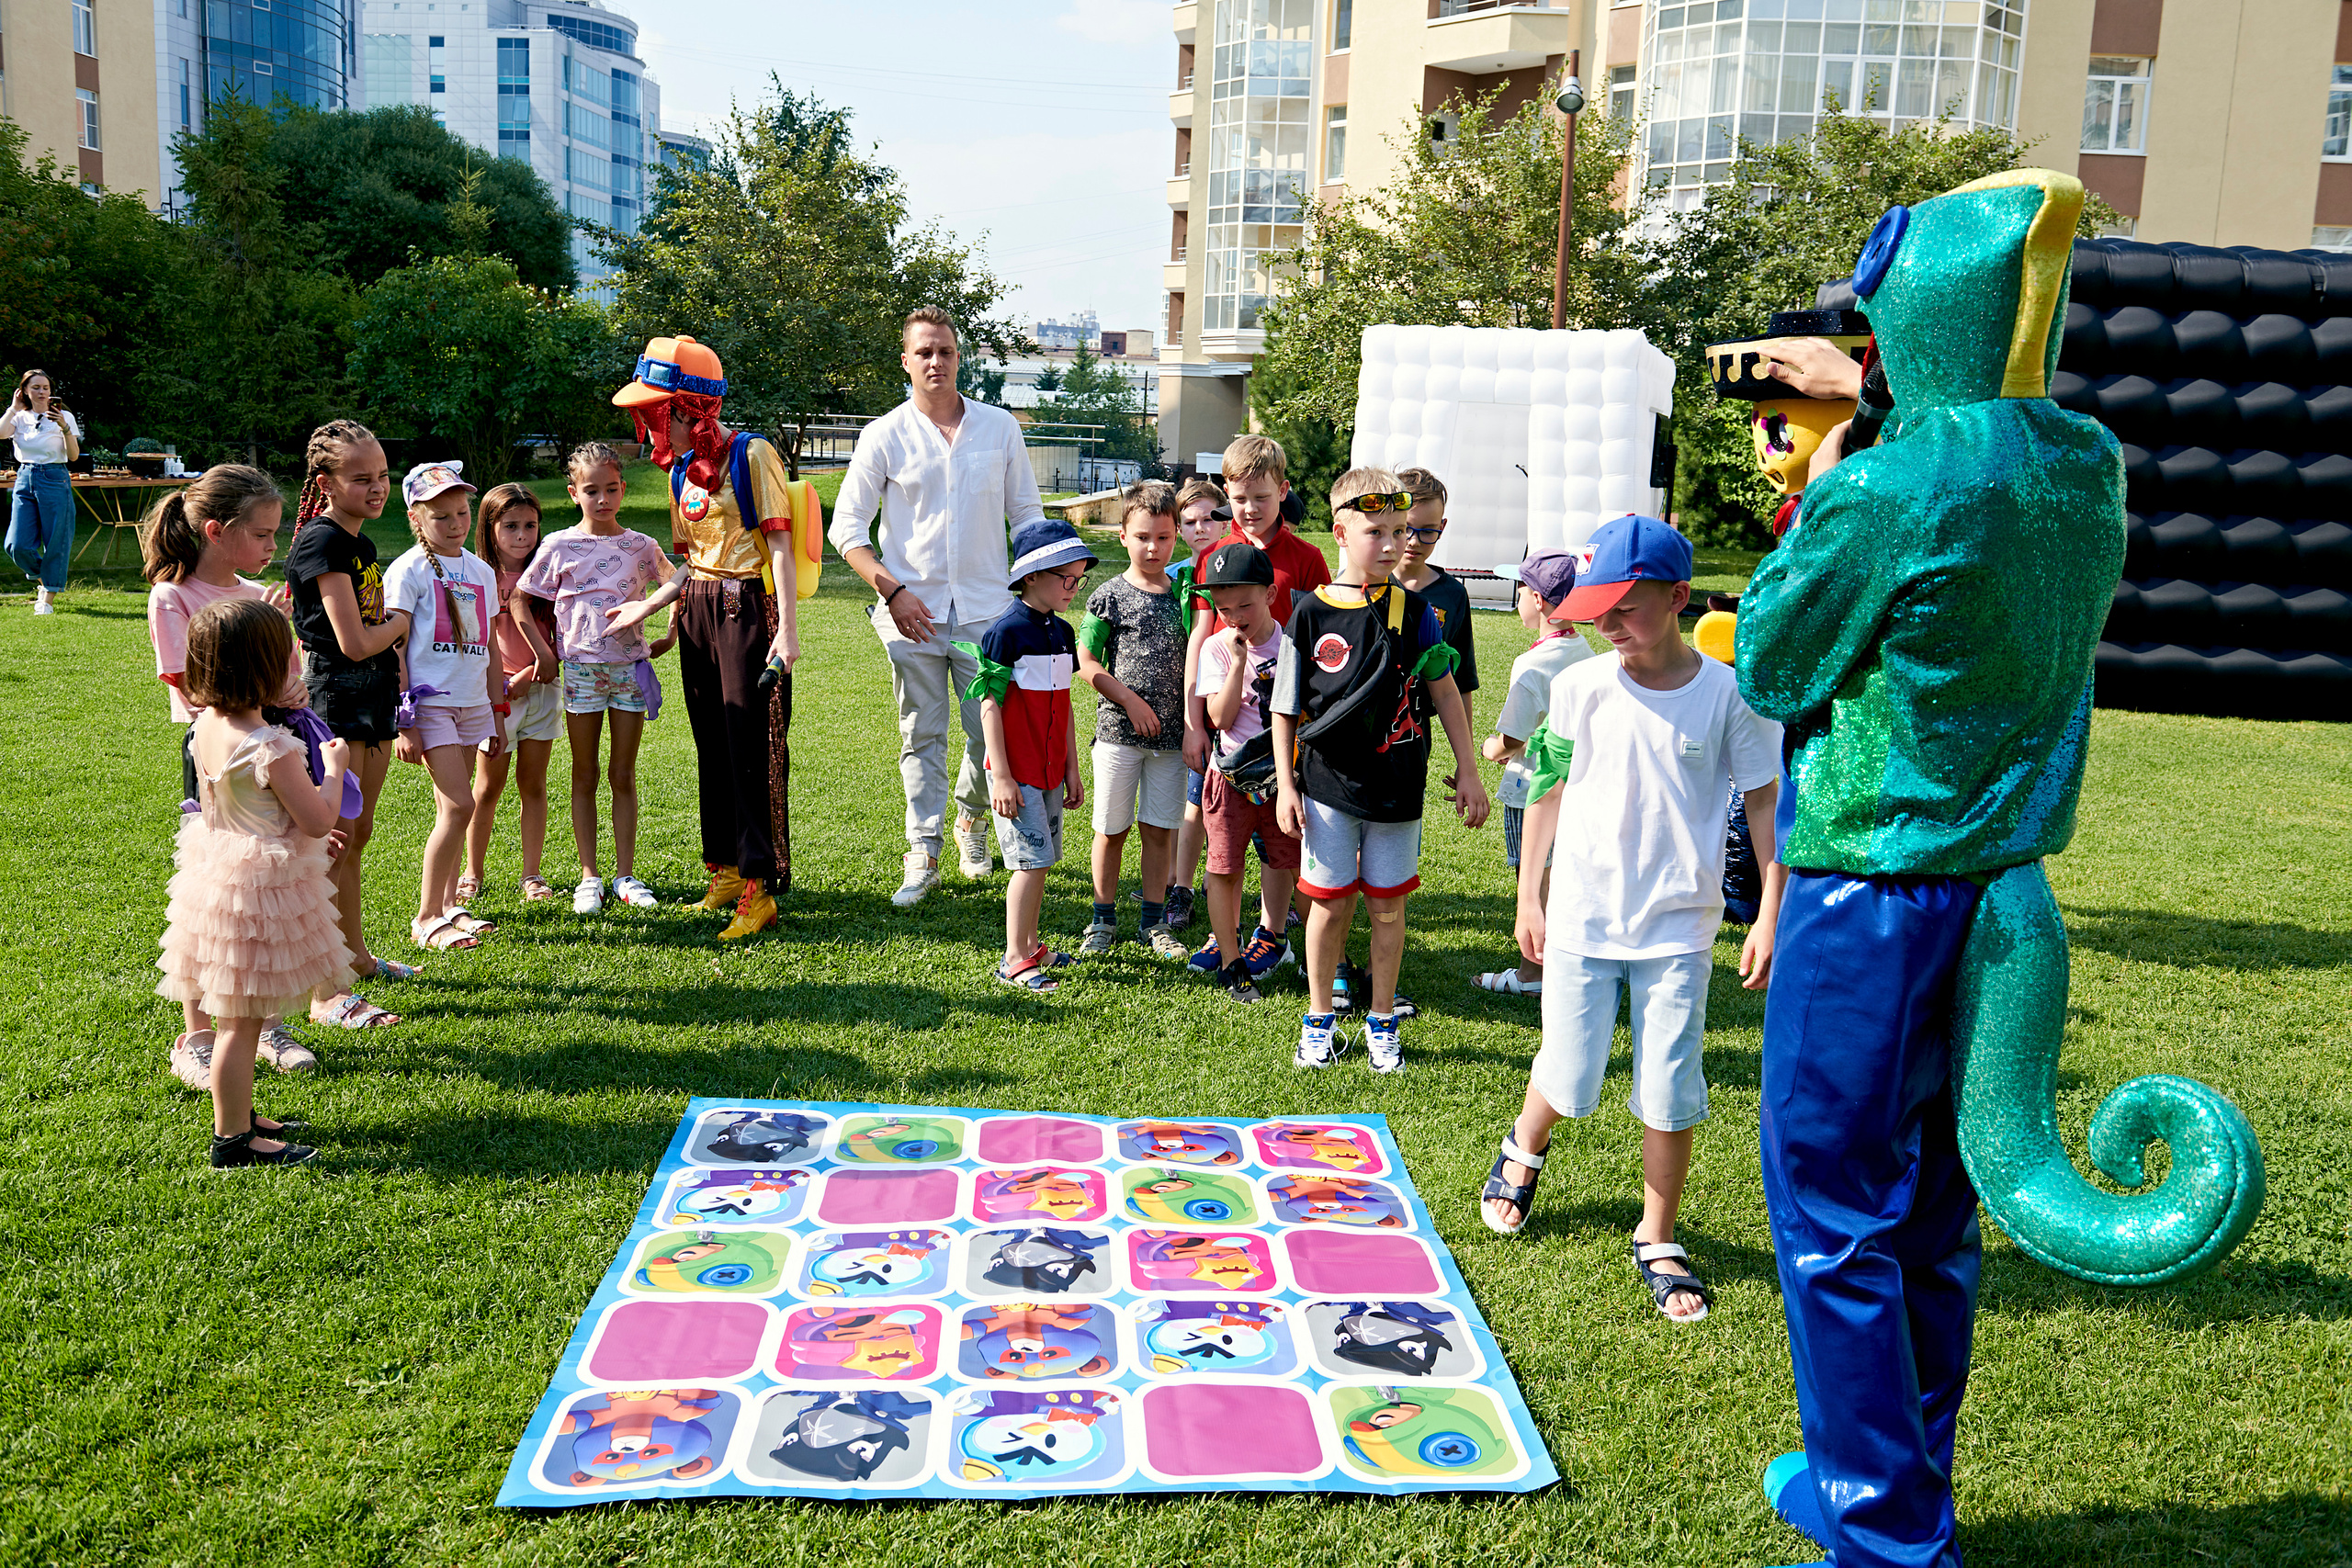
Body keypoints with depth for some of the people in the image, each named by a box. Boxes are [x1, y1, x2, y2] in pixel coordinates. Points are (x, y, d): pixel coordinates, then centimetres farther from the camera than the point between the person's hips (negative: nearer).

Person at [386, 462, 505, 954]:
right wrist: (404, 722, -13)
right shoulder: (408, 571, -6)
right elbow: (392, 651, -8)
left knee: (452, 808, 10)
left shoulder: (482, 571, 12)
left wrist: (498, 714, 17)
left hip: (471, 705, 6)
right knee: (459, 806, -12)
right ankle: (426, 919, -3)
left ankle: (448, 904, 20)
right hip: (429, 702, -6)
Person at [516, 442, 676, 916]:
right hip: (581, 668, -1)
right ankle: (589, 876, 12)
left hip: (631, 666, 1)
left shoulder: (641, 547, 3)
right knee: (584, 777, 6)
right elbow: (520, 602, 4)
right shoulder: (560, 547, -1)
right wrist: (544, 652, -1)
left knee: (624, 775, 5)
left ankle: (625, 875, 11)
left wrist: (670, 636, 9)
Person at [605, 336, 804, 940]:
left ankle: (759, 888, -5)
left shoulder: (752, 454, -8)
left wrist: (787, 626, -18)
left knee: (753, 749, -8)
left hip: (749, 607, -8)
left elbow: (779, 545, -12)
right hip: (698, 611, 8)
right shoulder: (681, 470, 14)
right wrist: (645, 608, 9)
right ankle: (724, 873, 21)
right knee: (712, 746, 11)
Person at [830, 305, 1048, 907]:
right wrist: (893, 592, -10)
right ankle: (923, 857, 10)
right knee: (921, 737, 3)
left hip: (986, 609, 1)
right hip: (912, 611, -1)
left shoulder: (1000, 428, 6)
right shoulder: (883, 436, 0)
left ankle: (971, 818, 32)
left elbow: (1026, 515, 12)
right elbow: (847, 528, 1)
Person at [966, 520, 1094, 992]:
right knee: (1032, 860, -8)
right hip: (1017, 771, -7)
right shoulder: (1007, 631, -14)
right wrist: (1001, 776, -17)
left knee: (1040, 859, 12)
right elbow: (990, 705, -14)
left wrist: (1071, 770, 16)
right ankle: (1015, 960, 1)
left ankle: (1030, 946, 24)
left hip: (1050, 771, 7)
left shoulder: (1062, 632, 10)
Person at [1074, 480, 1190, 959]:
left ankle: (1153, 920, 21)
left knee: (1159, 829, 9)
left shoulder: (1184, 595, 5)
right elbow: (1086, 663, -3)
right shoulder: (1109, 596, -4)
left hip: (1170, 734, 2)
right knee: (1112, 829, 6)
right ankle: (1103, 919, 20)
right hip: (1118, 730, -2)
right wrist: (1130, 700, -11)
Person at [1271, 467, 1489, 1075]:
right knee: (1330, 904, 6)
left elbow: (1444, 692, 3)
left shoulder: (1413, 610, -2)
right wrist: (1286, 785, -1)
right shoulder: (1310, 614, -5)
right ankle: (1319, 1018, 23)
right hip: (1328, 786, -1)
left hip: (1398, 786, 1)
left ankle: (1382, 1021, 24)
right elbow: (1286, 709, 1)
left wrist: (1468, 771, 1)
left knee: (1388, 905, 9)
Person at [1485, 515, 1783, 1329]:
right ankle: (1524, 1151, 42)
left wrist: (1770, 914, -3)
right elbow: (1547, 791, 5)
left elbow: (1765, 801, 0)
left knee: (1669, 1094, 3)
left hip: (1678, 926, -1)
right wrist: (1529, 899, 8)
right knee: (1568, 1078, 9)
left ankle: (1657, 1240, 23)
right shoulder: (1579, 687, -4)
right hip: (1582, 918, 1)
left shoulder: (1726, 693, -7)